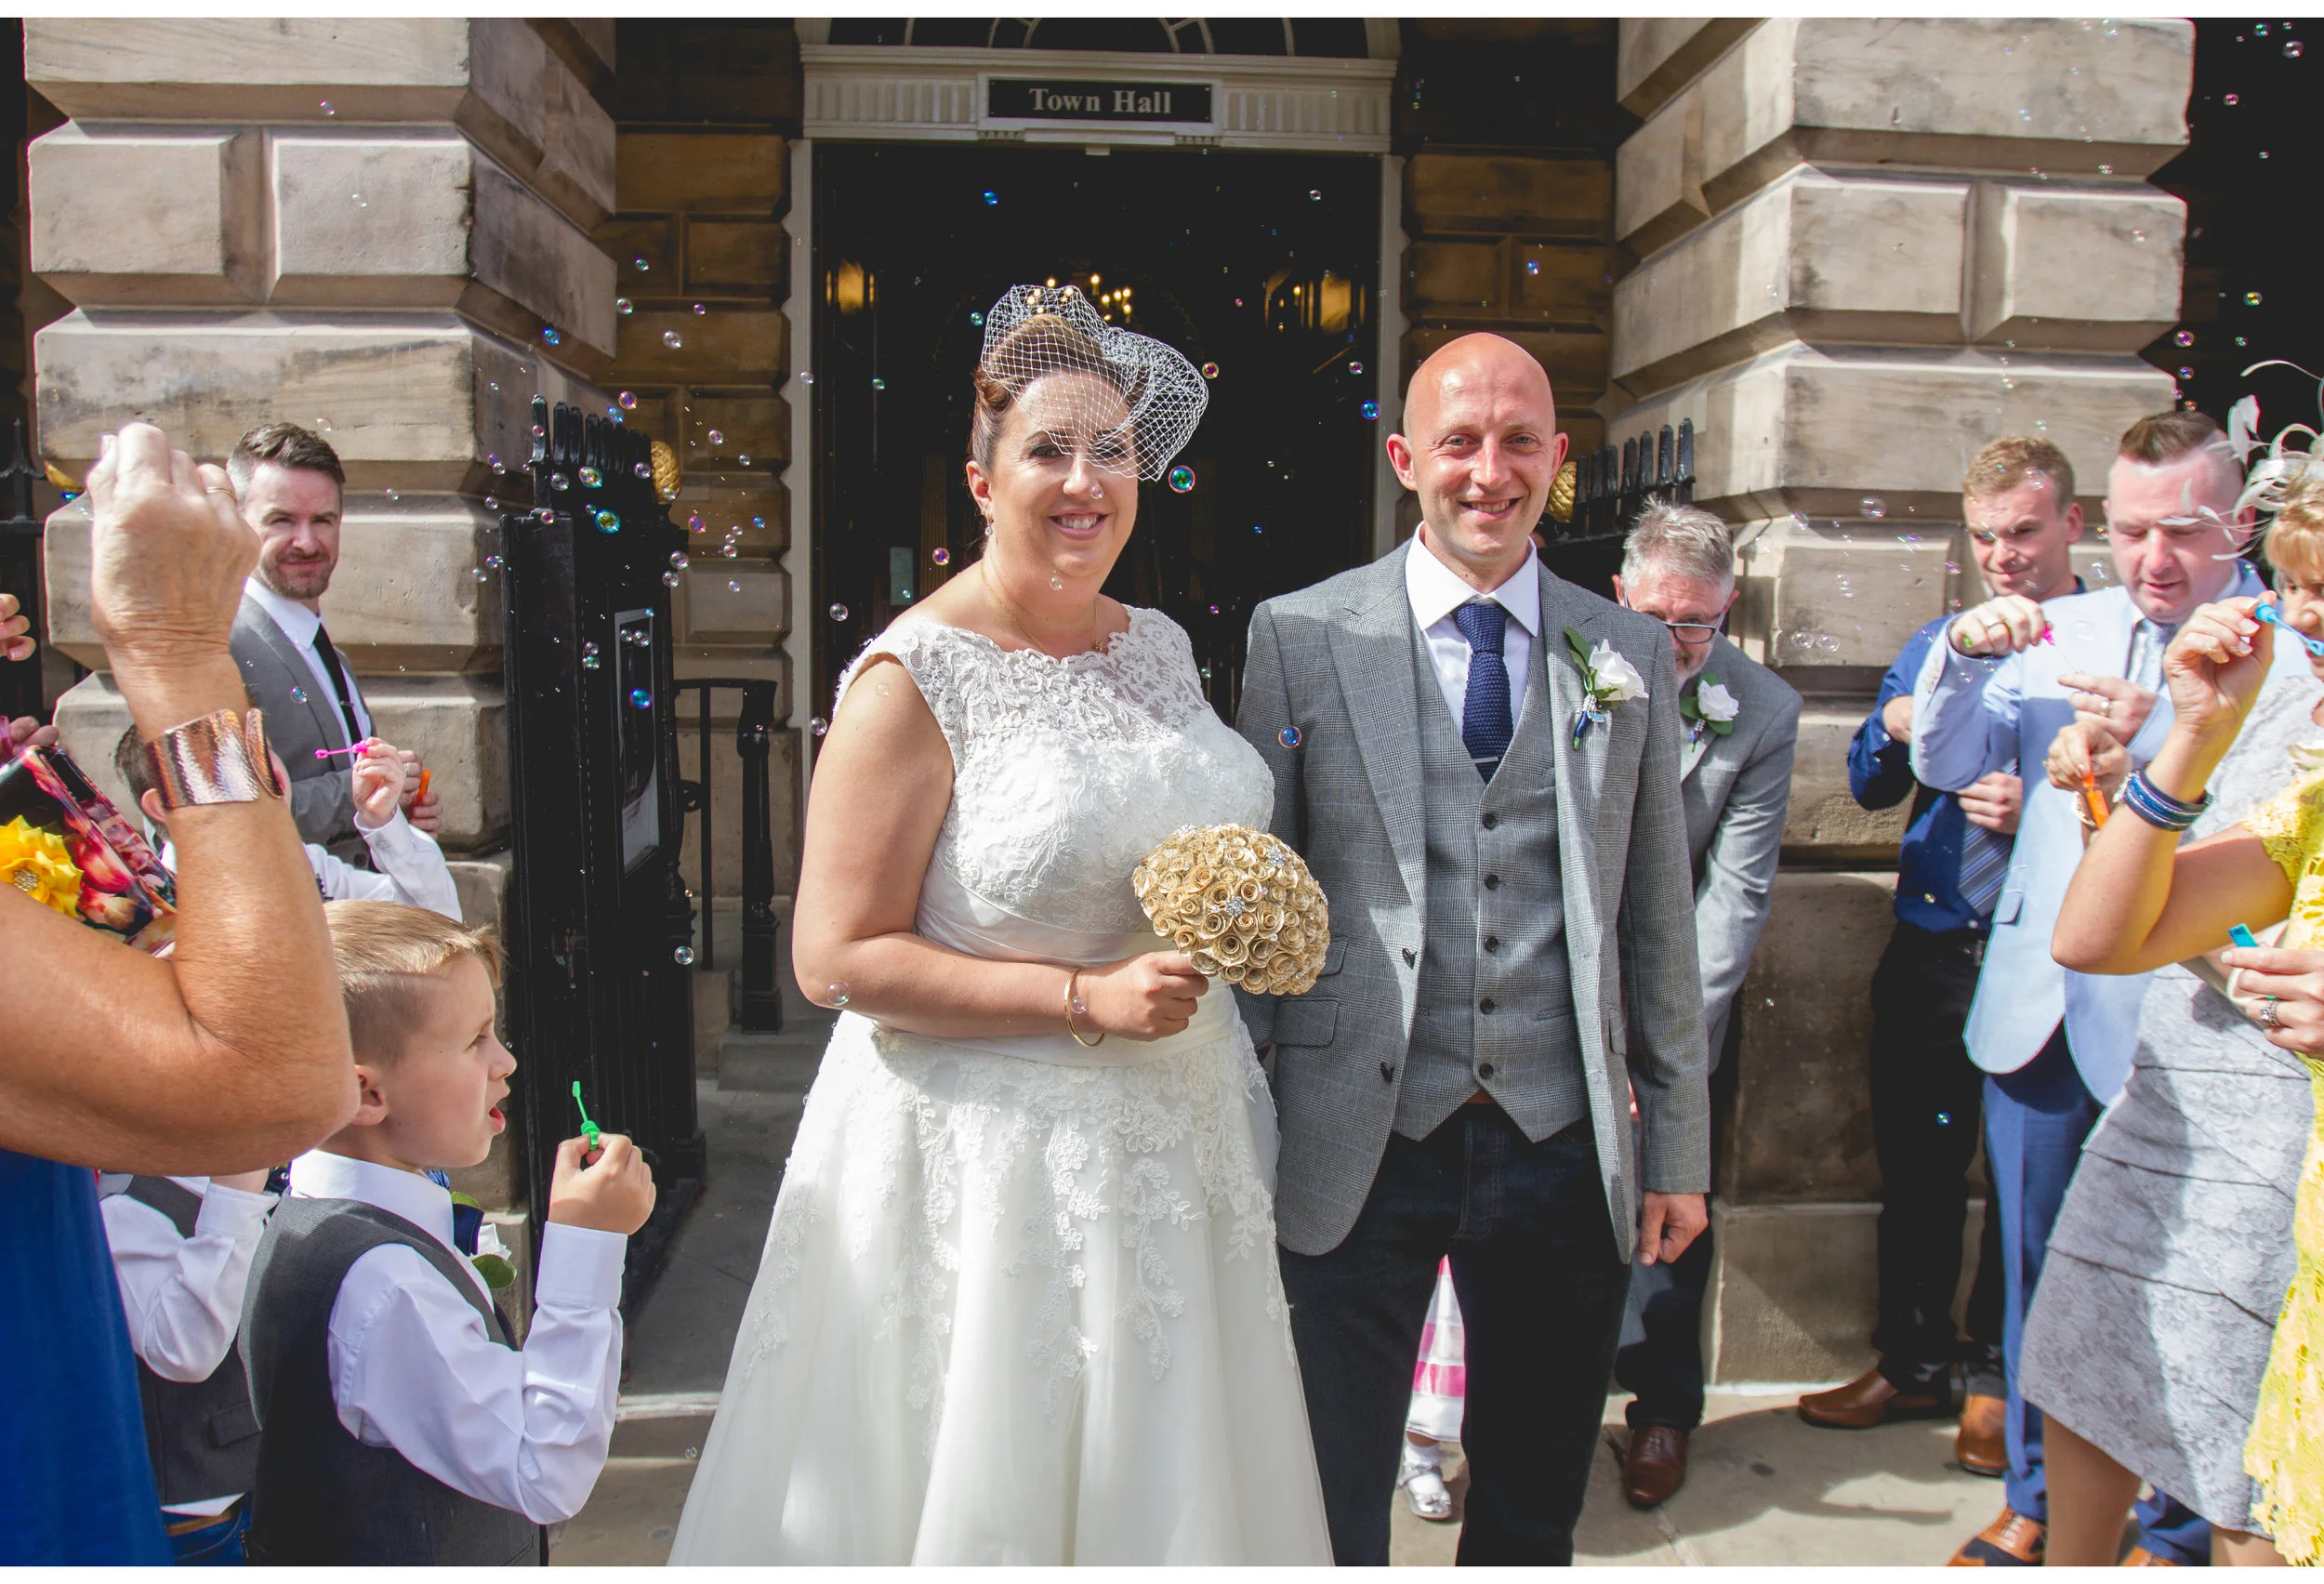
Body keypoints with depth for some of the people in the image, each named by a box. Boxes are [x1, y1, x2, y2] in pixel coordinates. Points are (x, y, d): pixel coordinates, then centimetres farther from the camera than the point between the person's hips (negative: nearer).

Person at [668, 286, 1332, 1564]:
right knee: (992, 1487, 8)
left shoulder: (1160, 646, 7)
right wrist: (1090, 999, -20)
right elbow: (838, 957, -17)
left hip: (1173, 1146, 7)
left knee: (1163, 1479, 18)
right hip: (992, 1155, -6)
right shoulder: (915, 679, -13)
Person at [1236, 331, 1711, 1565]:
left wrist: (1678, 1146, 9)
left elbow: (1658, 916, 9)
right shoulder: (1298, 636, -1)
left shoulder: (1629, 653, 6)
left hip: (1563, 1149, 3)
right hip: (1359, 1149, -2)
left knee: (1536, 1511, 19)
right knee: (1326, 1510, 8)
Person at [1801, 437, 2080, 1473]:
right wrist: (1894, 728, -7)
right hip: (1930, 948, 5)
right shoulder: (1936, 644, 13)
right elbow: (1868, 787, 14)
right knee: (1915, 1164, 12)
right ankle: (1912, 1361, 28)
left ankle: (1995, 1377, 24)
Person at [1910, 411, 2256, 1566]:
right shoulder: (2062, 631, 8)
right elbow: (1944, 765, 4)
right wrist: (1964, 656, -13)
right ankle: (2036, 1501, 34)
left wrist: (2156, 741, -32)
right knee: (2034, 1265, 16)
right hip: (2037, 1001, 4)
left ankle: (2172, 1531, 27)